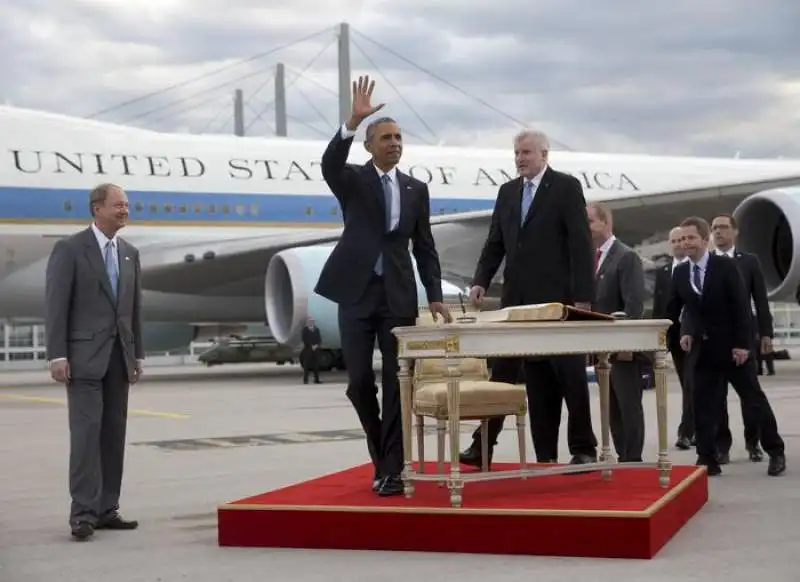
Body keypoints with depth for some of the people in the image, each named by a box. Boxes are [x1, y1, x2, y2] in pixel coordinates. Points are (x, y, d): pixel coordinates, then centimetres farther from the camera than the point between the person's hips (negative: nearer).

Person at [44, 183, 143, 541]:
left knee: (114, 433, 6)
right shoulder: (69, 249, -5)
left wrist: (138, 354, 12)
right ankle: (83, 513, -8)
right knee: (87, 431, -10)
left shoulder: (130, 253, 13)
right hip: (85, 357, -6)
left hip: (119, 357, 6)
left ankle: (107, 509, 11)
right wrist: (57, 356, -14)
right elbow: (56, 305, -8)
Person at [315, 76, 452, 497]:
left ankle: (391, 468, 2)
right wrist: (353, 121, -34)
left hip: (399, 296, 1)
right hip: (356, 293, -1)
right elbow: (329, 164, -21)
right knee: (359, 381, 1)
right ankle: (381, 450, 24)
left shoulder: (416, 189, 10)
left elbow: (425, 247, 11)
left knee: (396, 382, -2)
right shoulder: (352, 181, 3)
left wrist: (435, 295, 3)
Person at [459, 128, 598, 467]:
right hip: (518, 299, 5)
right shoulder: (508, 192, 14)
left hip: (556, 299, -5)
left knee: (570, 376, 0)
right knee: (537, 381, 5)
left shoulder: (566, 187, -2)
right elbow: (495, 243, 15)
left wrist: (583, 297, -14)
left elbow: (581, 244, -8)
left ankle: (583, 448, 9)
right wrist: (481, 281, -1)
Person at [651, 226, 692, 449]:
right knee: (687, 385, 10)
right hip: (673, 334, 5)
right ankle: (697, 430, 18)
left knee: (691, 384, -10)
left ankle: (686, 432, -13)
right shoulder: (662, 272, 14)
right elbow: (657, 306, 11)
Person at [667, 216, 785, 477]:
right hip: (701, 348, 4)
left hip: (732, 346, -4)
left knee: (754, 399, 5)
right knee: (703, 405, 0)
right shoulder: (679, 273, 4)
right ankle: (707, 459, 5)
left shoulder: (725, 266, -9)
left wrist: (742, 343, -15)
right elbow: (674, 310, 13)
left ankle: (775, 451, 17)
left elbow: (741, 306, -10)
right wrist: (685, 333, -4)